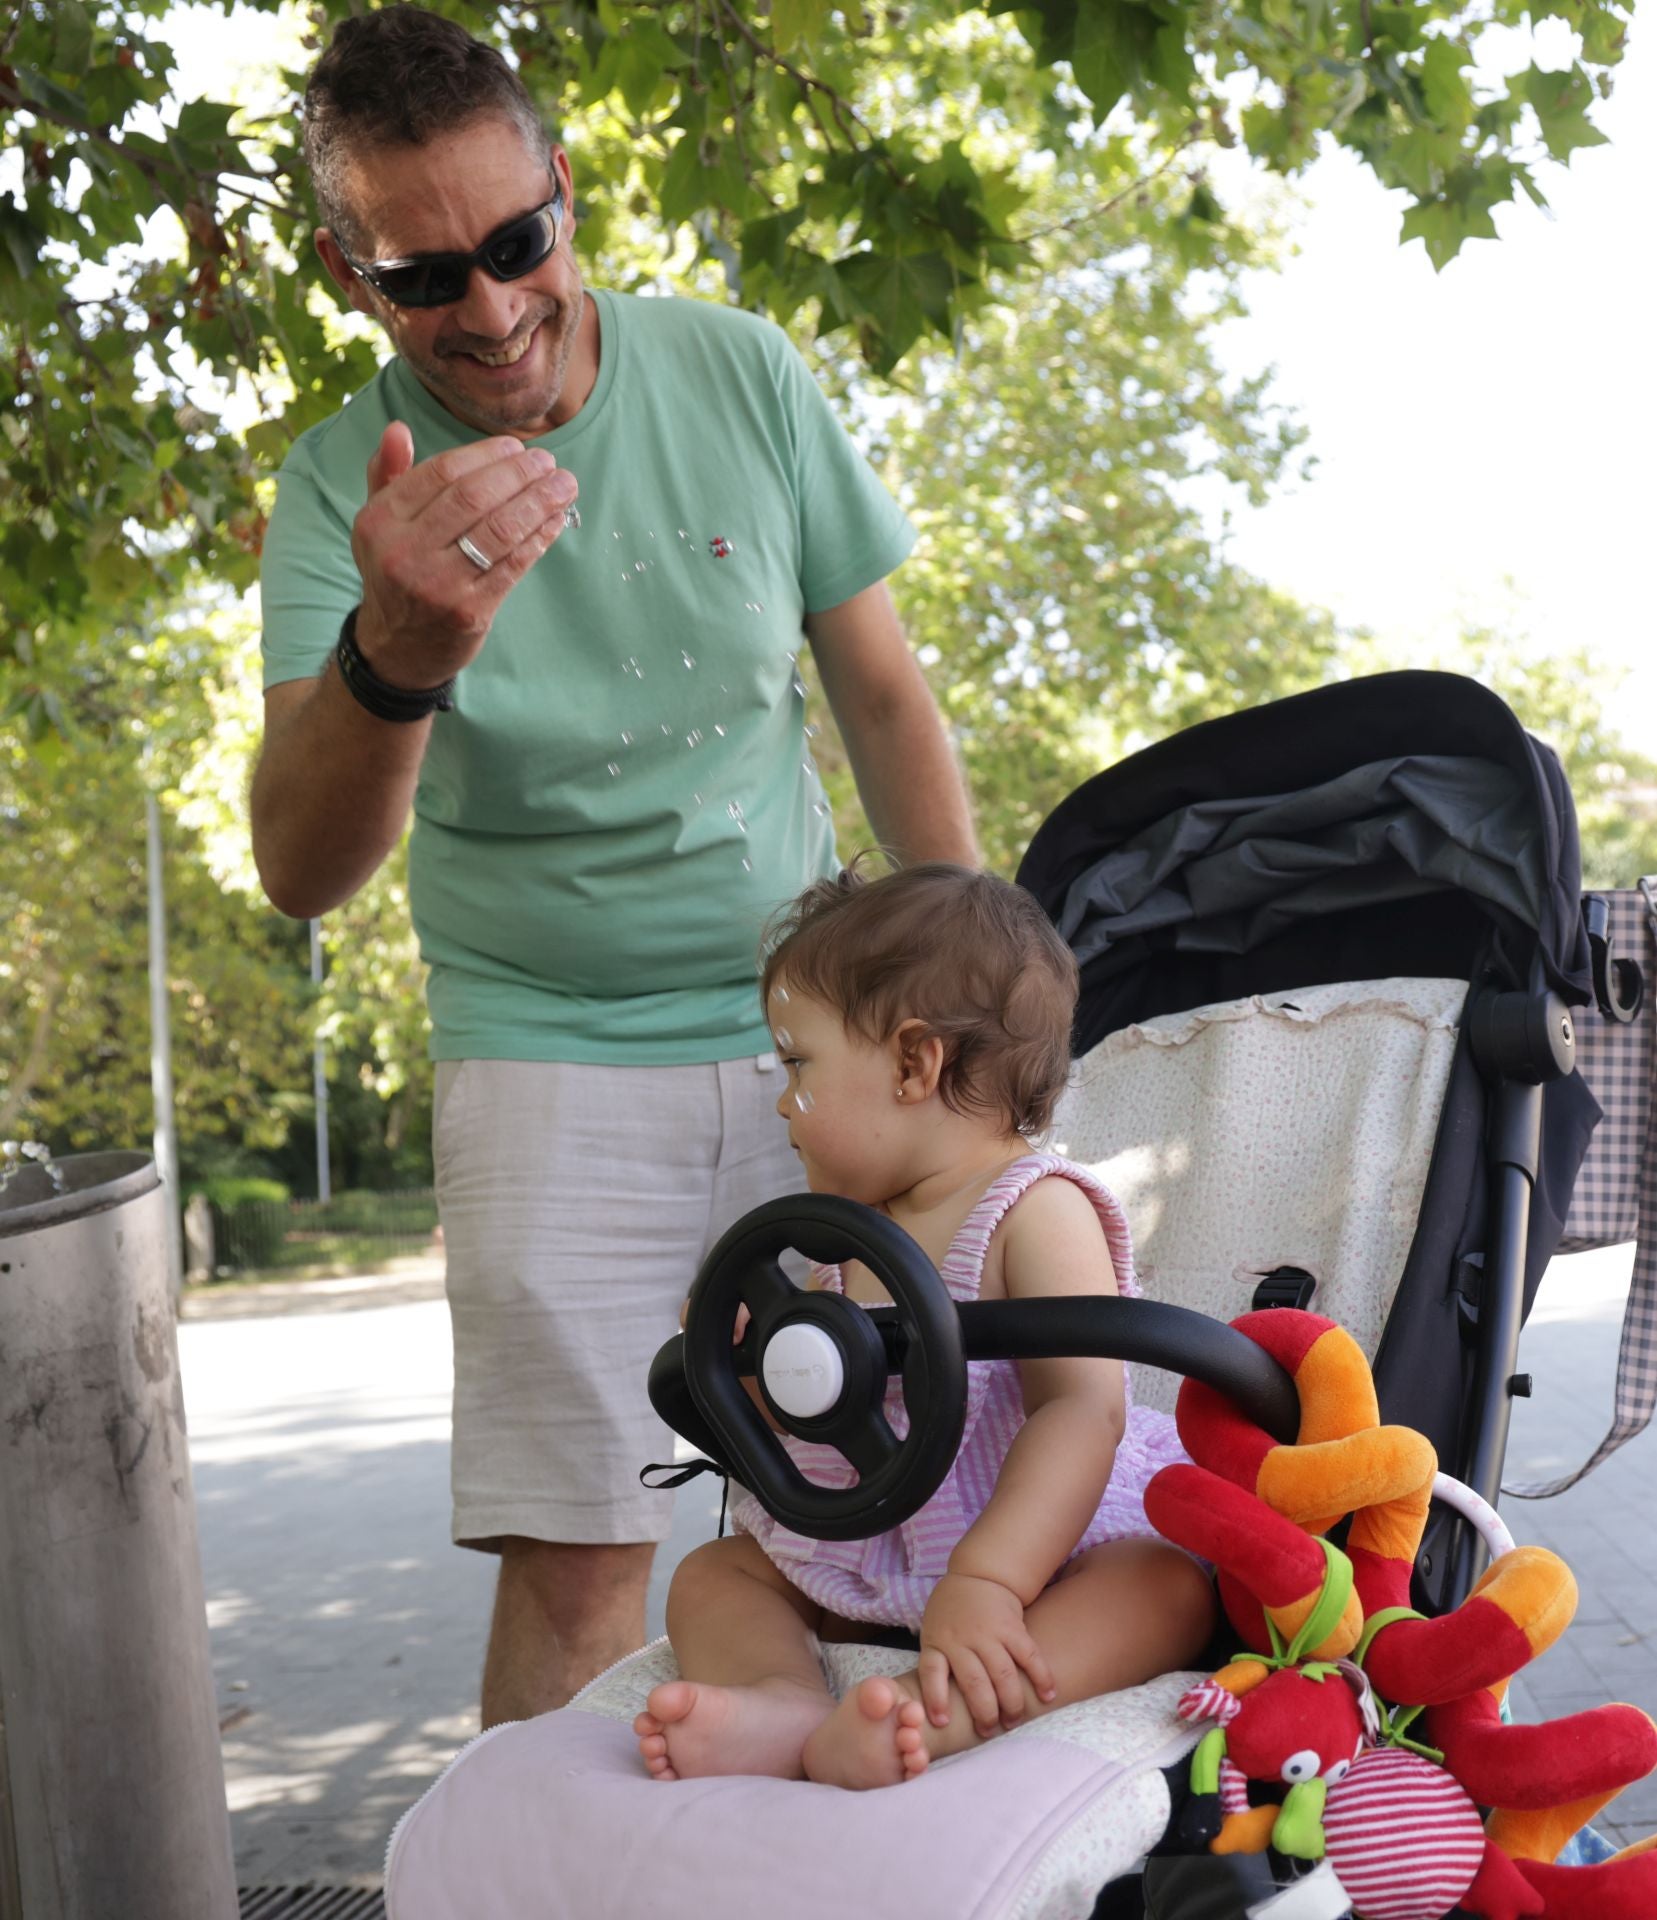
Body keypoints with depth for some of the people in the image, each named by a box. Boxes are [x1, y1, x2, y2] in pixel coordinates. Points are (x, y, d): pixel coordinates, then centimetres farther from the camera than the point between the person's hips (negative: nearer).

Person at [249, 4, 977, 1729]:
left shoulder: (738, 373, -3)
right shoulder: (343, 490, -11)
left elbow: (883, 695, 7)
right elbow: (302, 872, -23)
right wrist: (394, 654, -44)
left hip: (808, 1024, 2)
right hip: (550, 1054, -2)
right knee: (575, 1555, -8)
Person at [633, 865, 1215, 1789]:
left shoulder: (1037, 1211, -14)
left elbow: (1082, 1412, -27)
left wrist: (984, 1583, -38)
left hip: (1042, 1545, -7)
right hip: (864, 1563, 8)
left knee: (1170, 1581, -34)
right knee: (712, 1574, 0)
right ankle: (782, 1697, -31)